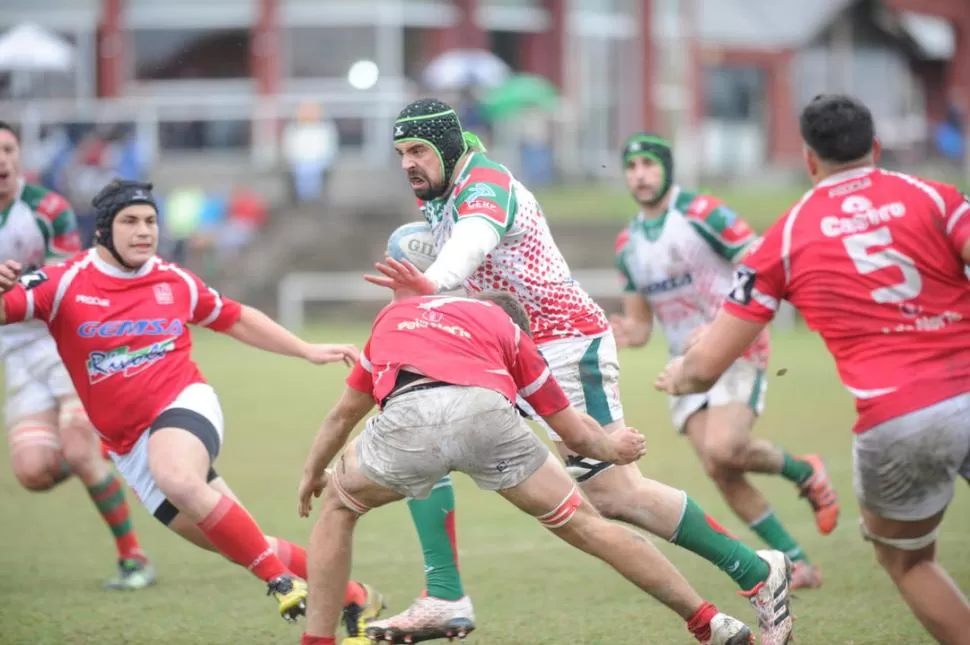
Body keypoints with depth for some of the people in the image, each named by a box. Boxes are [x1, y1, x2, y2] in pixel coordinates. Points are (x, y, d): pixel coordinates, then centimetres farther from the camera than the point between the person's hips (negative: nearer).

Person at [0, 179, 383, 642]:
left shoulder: (175, 282, 6)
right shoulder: (65, 283, -3)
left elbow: (236, 319, 20)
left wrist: (308, 352, 19)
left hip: (185, 404, -1)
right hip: (131, 446, 1)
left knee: (177, 479, -37)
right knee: (246, 547, -2)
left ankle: (281, 579, -26)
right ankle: (354, 599, 11)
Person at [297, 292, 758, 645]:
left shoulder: (395, 313, 40)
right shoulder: (507, 329, 35)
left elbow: (343, 415, 48)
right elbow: (575, 433, 35)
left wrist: (312, 473, 64)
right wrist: (612, 447, 55)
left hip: (406, 416, 0)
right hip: (486, 412, 0)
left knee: (338, 507, 29)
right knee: (583, 524, 16)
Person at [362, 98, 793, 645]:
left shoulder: (484, 184, -19)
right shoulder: (435, 194, 10)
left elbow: (474, 238, -42)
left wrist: (434, 282, -63)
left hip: (566, 345, -10)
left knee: (613, 494, -11)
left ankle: (758, 572, 3)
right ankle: (446, 600, -5)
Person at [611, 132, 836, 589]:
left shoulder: (704, 214, -12)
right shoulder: (627, 245, 9)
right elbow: (641, 323, 15)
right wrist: (627, 333, -9)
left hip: (737, 353, -6)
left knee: (723, 449, -26)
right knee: (720, 473, -5)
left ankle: (805, 473, 4)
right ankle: (797, 564, 7)